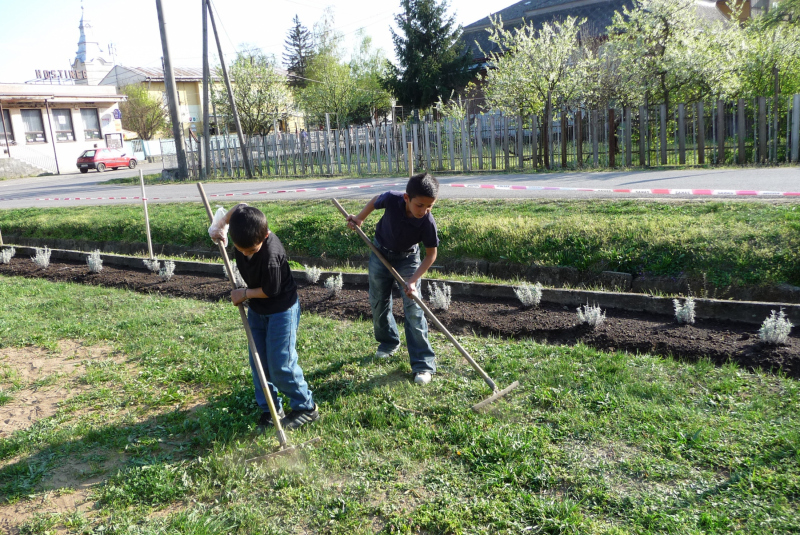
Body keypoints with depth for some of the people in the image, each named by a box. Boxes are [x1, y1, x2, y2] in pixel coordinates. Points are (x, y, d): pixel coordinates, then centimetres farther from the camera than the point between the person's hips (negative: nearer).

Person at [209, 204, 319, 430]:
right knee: (258, 362, 11)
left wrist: (244, 293, -11)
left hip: (281, 310, -8)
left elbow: (271, 291, -23)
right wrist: (219, 224, -2)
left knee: (280, 364, -5)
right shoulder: (244, 235, -15)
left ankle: (306, 408, 13)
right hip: (257, 309, 8)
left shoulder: (271, 255, -35)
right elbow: (241, 206, 5)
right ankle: (270, 409, 24)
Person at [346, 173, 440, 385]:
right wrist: (359, 218, -1)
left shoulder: (428, 223, -32)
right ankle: (388, 342, 38)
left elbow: (431, 255, -19)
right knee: (378, 303, 13)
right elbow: (376, 200, -4)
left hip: (408, 259, -2)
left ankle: (423, 363, -4)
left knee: (414, 310, -10)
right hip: (381, 254, 3)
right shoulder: (391, 199, -30)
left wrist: (413, 280, -27)